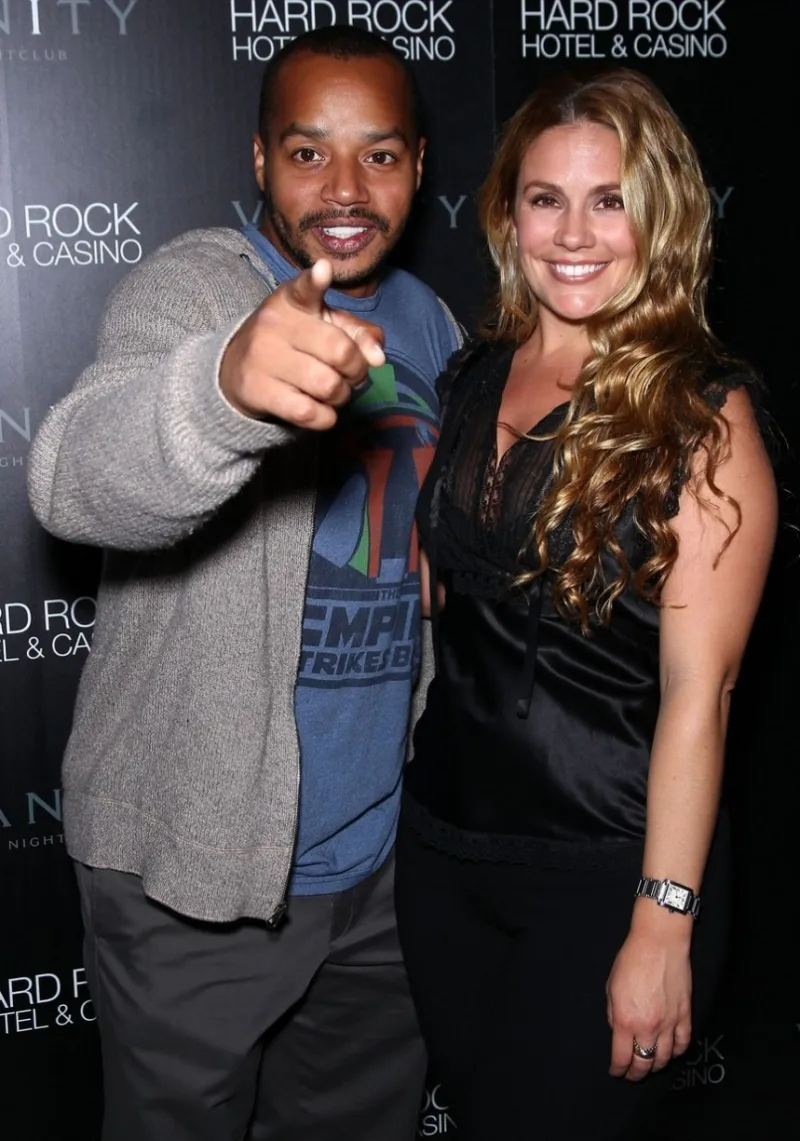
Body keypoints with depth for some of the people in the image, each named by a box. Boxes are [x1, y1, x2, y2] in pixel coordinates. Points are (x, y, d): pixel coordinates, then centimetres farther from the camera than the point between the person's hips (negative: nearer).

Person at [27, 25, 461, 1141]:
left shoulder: (428, 324, 6)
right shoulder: (194, 287, -15)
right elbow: (74, 481, -37)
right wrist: (227, 386, -58)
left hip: (377, 850, 6)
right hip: (197, 866, -6)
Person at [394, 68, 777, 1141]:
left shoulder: (701, 415, -14)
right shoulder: (476, 378, 3)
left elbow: (698, 689, -17)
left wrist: (664, 923, -17)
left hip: (605, 876, -6)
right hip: (443, 846, 6)